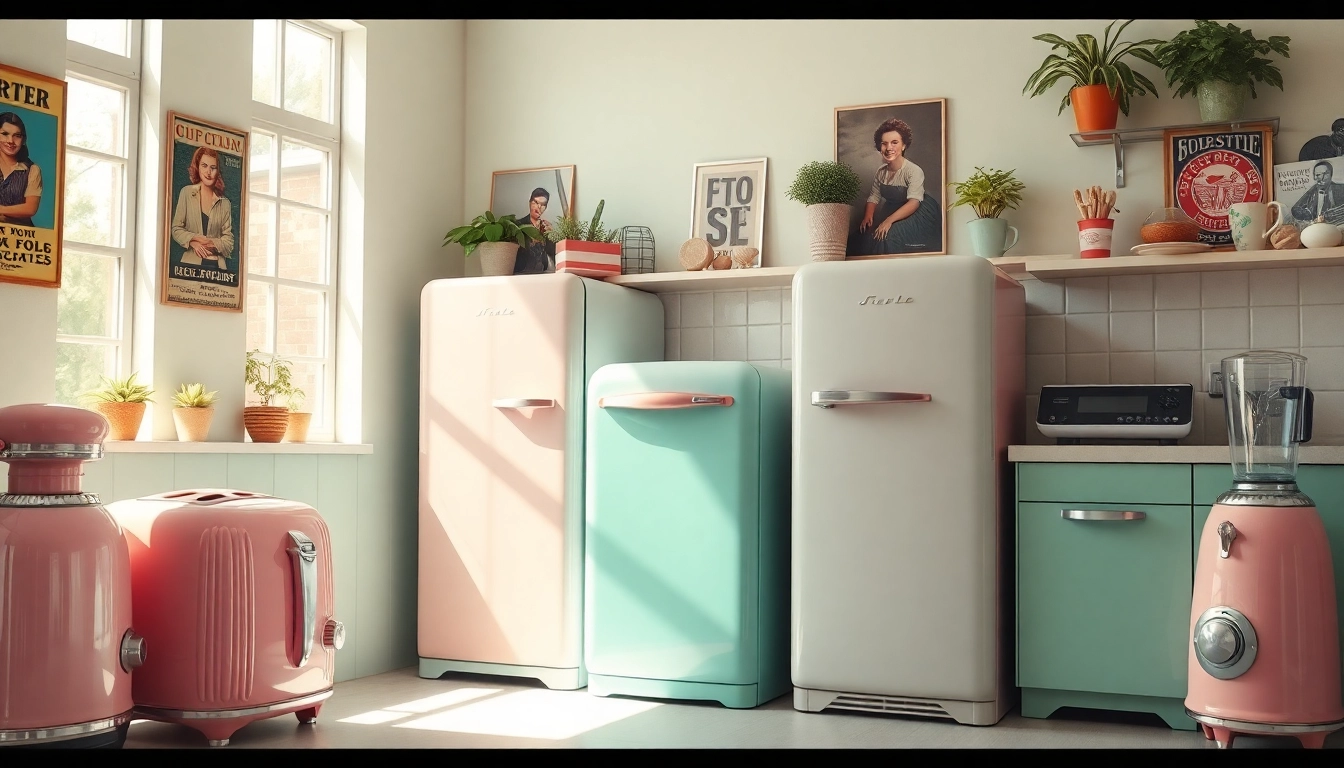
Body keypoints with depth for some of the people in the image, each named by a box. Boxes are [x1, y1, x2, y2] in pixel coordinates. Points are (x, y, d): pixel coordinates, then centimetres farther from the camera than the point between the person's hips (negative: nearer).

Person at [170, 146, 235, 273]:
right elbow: (176, 229, 6)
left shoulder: (225, 203, 11)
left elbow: (229, 241, 9)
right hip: (191, 263, -1)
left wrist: (212, 244, -9)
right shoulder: (186, 193, 8)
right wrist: (193, 241, -11)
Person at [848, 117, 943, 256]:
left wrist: (889, 220, -43)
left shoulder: (914, 171, -22)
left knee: (890, 236, -30)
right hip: (893, 211, 7)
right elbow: (874, 197, 1)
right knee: (862, 236, -5)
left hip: (919, 213, -7)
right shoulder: (881, 171, -2)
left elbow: (914, 203, -32)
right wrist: (868, 216, -21)